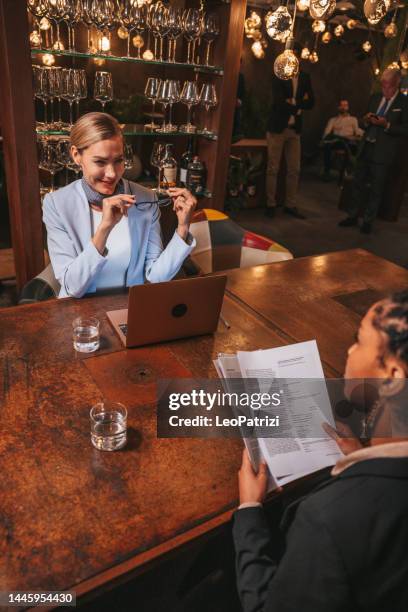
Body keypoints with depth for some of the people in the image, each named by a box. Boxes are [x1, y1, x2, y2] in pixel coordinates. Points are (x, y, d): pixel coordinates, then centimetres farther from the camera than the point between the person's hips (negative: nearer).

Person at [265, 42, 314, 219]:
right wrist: (298, 105, -10)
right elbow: (279, 101, -14)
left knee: (294, 170, 4)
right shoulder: (278, 75, -1)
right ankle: (270, 204, 7)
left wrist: (293, 102, -10)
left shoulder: (305, 77, 12)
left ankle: (290, 205, 13)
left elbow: (310, 103, 3)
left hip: (295, 129, 4)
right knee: (273, 169, -2)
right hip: (277, 127, -4)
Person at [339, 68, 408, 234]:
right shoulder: (375, 98, 11)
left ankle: (368, 221, 12)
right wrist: (367, 120, -4)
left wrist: (387, 125, -20)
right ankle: (353, 216, 19)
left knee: (376, 188, 3)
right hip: (365, 147, 5)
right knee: (357, 183, 9)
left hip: (383, 152, -5)